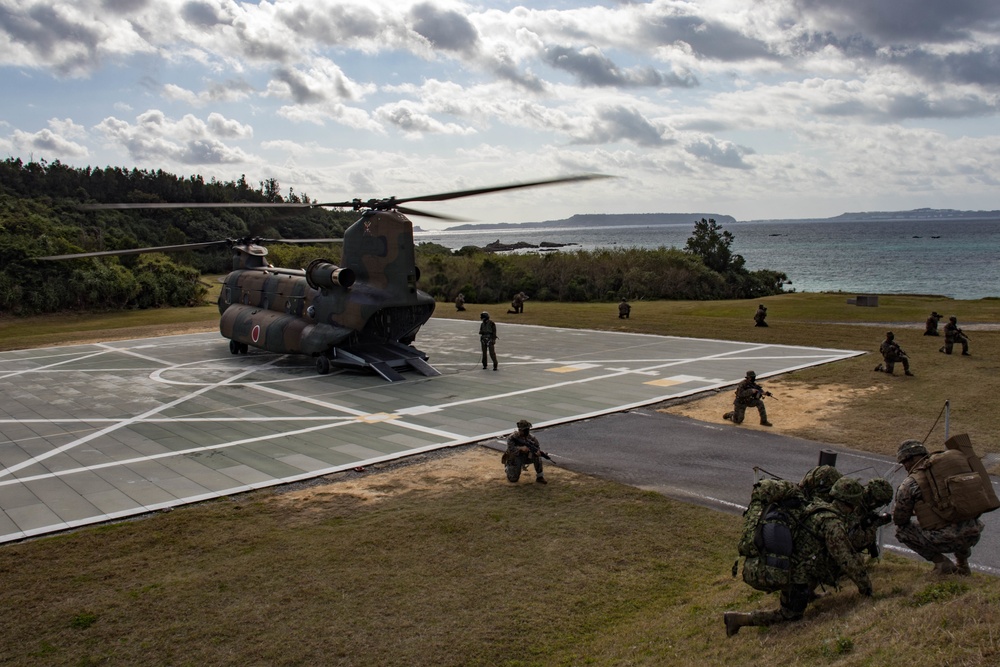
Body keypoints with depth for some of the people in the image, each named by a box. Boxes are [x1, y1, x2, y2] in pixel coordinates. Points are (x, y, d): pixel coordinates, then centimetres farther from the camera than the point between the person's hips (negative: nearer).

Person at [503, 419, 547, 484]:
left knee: (537, 457, -23)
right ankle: (507, 467, 24)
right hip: (514, 459, -3)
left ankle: (539, 477, -9)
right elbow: (511, 450, -34)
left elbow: (537, 447, -12)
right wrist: (521, 448, -49)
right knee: (513, 479, -9)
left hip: (525, 457, 3)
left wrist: (538, 451, -36)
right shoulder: (512, 437, -23)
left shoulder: (531, 437, -11)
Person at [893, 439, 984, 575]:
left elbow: (899, 520, 3)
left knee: (902, 530, 15)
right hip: (973, 535, 6)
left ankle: (942, 562, 6)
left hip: (945, 541, -6)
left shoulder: (910, 484, -4)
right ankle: (963, 564, 28)